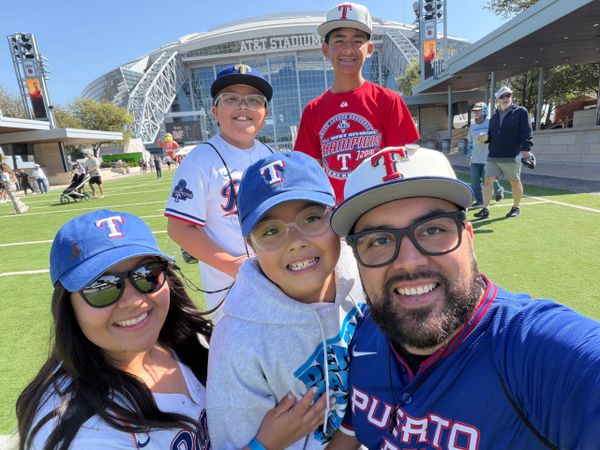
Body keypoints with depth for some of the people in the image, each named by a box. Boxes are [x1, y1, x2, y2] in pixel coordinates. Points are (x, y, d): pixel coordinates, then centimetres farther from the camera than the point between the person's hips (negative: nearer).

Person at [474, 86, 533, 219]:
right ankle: (485, 209, 1)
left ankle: (516, 207, 23)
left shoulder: (520, 112, 0)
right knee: (488, 181, -3)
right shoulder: (494, 117, 16)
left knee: (515, 182, 7)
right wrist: (485, 138, -1)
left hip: (512, 157, -4)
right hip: (493, 157, 5)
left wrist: (525, 148, -18)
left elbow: (527, 132, -7)